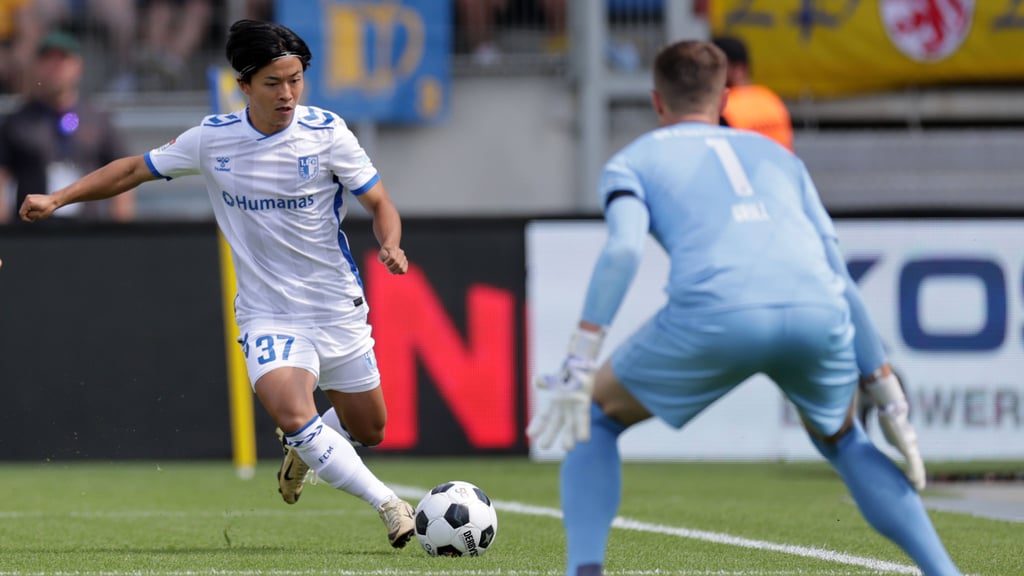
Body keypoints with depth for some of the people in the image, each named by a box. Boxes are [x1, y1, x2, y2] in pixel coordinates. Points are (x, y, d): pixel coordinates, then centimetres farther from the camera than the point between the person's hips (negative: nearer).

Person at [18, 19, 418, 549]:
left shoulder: (326, 132, -10)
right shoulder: (212, 138, -6)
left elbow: (379, 204, -2)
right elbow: (135, 169, 7)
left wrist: (391, 245, -24)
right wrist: (57, 198, -1)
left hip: (338, 308, 1)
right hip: (267, 316, -1)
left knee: (367, 430, 14)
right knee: (291, 414, -28)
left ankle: (302, 454, 48)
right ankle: (389, 505, -19)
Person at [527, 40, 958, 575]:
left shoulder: (631, 162, 24)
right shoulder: (777, 155, 35)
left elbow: (624, 247, 2)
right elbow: (841, 276, 29)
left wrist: (578, 364, -3)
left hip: (715, 315, -3)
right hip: (816, 311, 3)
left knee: (592, 419, 21)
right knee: (841, 439, 33)